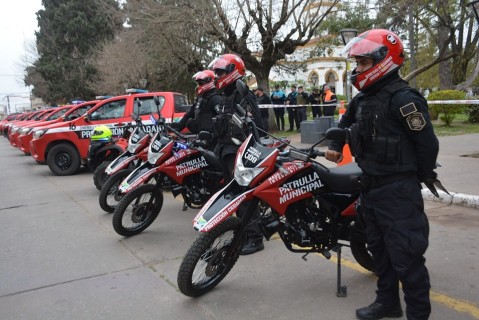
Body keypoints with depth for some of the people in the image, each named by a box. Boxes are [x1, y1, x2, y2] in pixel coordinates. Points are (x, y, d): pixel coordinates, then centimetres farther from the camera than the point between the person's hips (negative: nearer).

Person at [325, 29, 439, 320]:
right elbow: (346, 122, 29)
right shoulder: (363, 99, 10)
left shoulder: (403, 99, -18)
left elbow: (428, 143, -17)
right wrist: (335, 145, 12)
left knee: (406, 256, -4)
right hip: (370, 186, 9)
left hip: (398, 191, -9)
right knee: (379, 249, 19)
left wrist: (419, 179, -6)